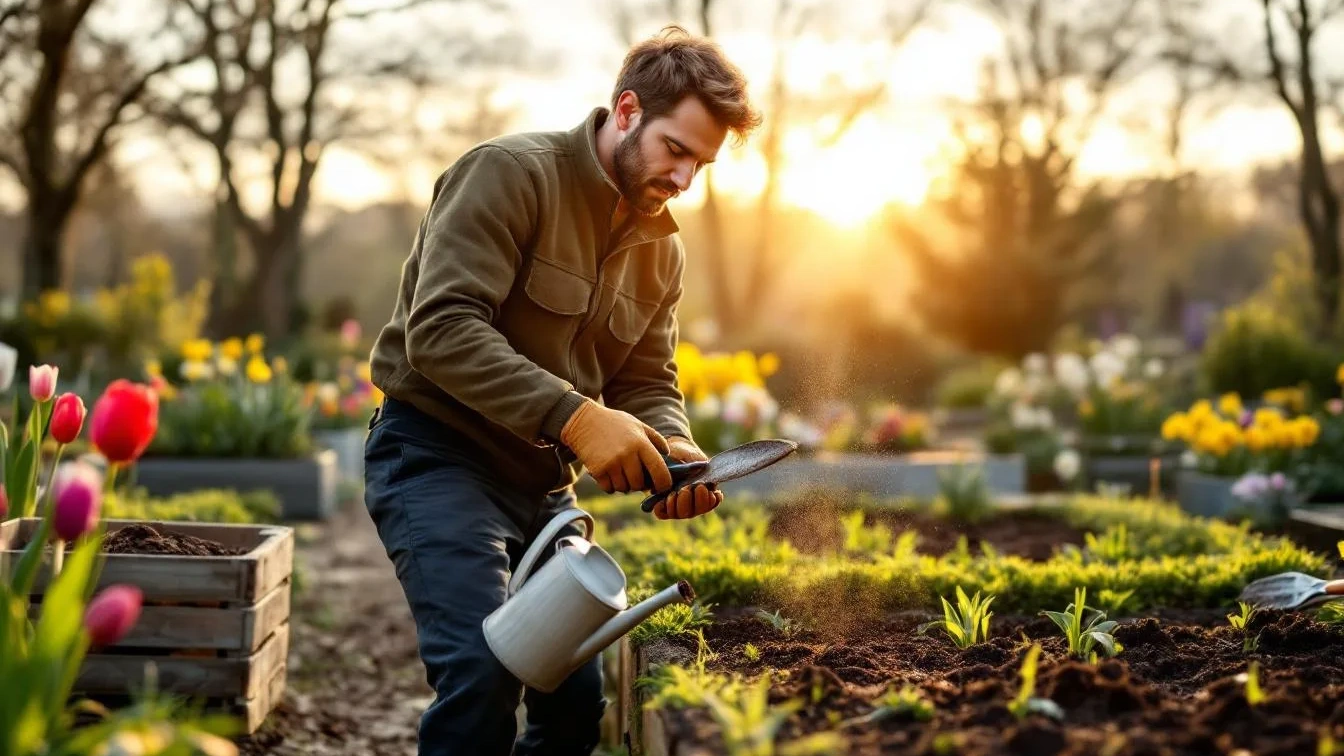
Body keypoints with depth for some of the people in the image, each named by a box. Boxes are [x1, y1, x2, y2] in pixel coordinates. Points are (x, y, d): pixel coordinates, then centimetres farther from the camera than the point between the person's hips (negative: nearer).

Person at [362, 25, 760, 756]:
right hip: (438, 455, -7)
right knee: (484, 671, -23)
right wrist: (575, 416, -34)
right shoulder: (511, 172, -16)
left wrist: (674, 451, -14)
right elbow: (440, 329, -26)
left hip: (542, 477, 7)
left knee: (588, 695, 4)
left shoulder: (661, 248, 8)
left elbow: (649, 385, 10)